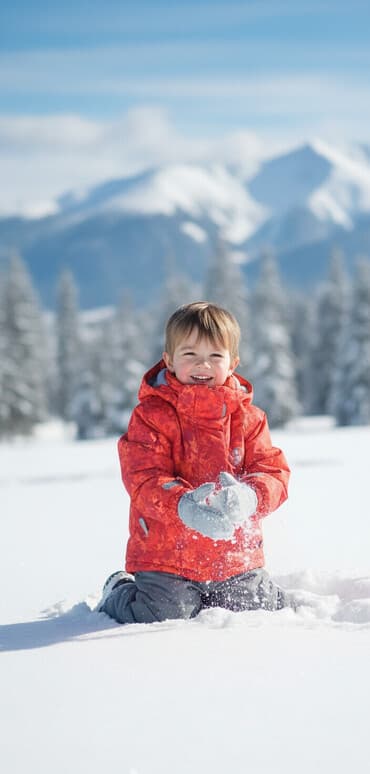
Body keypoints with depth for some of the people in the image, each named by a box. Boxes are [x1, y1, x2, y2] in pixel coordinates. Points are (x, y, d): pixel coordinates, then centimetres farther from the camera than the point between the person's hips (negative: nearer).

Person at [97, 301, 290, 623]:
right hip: (165, 556, -4)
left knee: (269, 608, 6)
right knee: (165, 614, -16)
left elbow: (274, 473, -4)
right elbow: (144, 480, -17)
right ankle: (119, 593, 19)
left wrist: (248, 498, -28)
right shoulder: (152, 415, -8)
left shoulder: (247, 417, 3)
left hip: (235, 558, 4)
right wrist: (184, 506, -38)